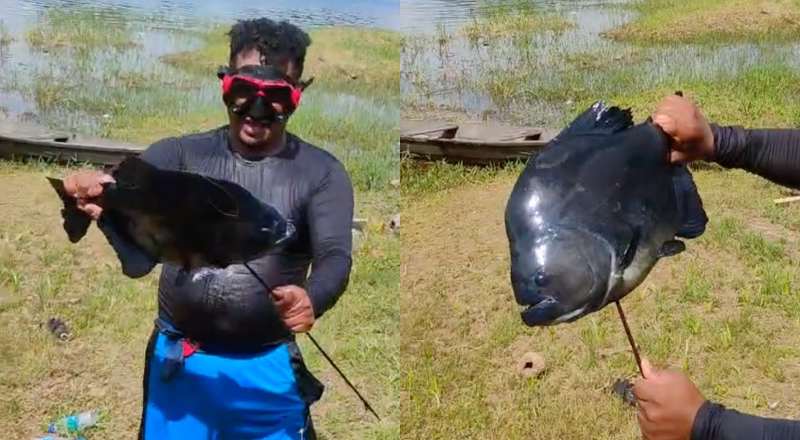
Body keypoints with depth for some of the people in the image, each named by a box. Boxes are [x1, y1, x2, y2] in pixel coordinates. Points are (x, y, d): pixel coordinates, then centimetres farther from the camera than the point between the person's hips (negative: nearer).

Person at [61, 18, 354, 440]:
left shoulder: (321, 172, -5)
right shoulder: (182, 154, -1)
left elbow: (334, 255, -15)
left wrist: (311, 299, -38)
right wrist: (90, 186, -43)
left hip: (269, 367, -1)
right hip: (180, 361, 1)